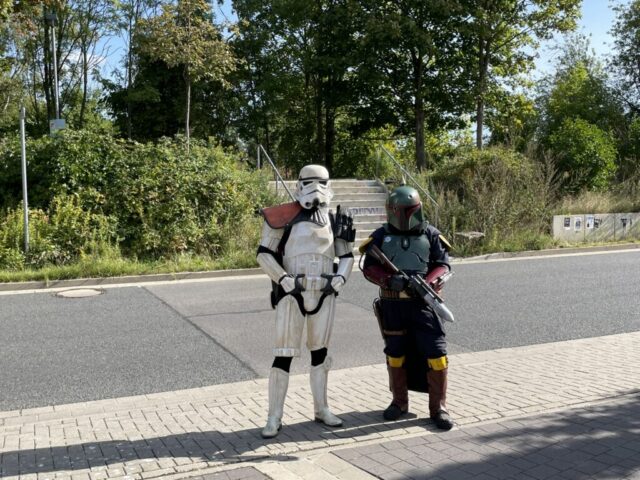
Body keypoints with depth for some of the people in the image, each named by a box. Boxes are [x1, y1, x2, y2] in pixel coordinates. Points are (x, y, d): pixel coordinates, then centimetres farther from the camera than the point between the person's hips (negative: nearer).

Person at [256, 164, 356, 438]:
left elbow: (346, 256, 16)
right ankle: (274, 418, 8)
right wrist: (285, 280, -14)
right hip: (292, 294, -4)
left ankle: (321, 409, 29)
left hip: (324, 295, 4)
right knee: (284, 354, -2)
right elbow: (264, 254, -5)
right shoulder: (285, 217, -6)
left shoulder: (335, 221, 7)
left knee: (320, 351, 15)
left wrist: (340, 279, -2)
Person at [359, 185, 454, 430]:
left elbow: (443, 265, 1)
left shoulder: (430, 234, 4)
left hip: (423, 303, -1)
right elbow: (369, 267, -1)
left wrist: (428, 283, -19)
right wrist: (390, 280, -19)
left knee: (435, 352, -4)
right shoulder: (381, 236, 4)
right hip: (392, 304, 1)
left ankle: (438, 407, 8)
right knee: (396, 353, 12)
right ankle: (399, 402, 29)